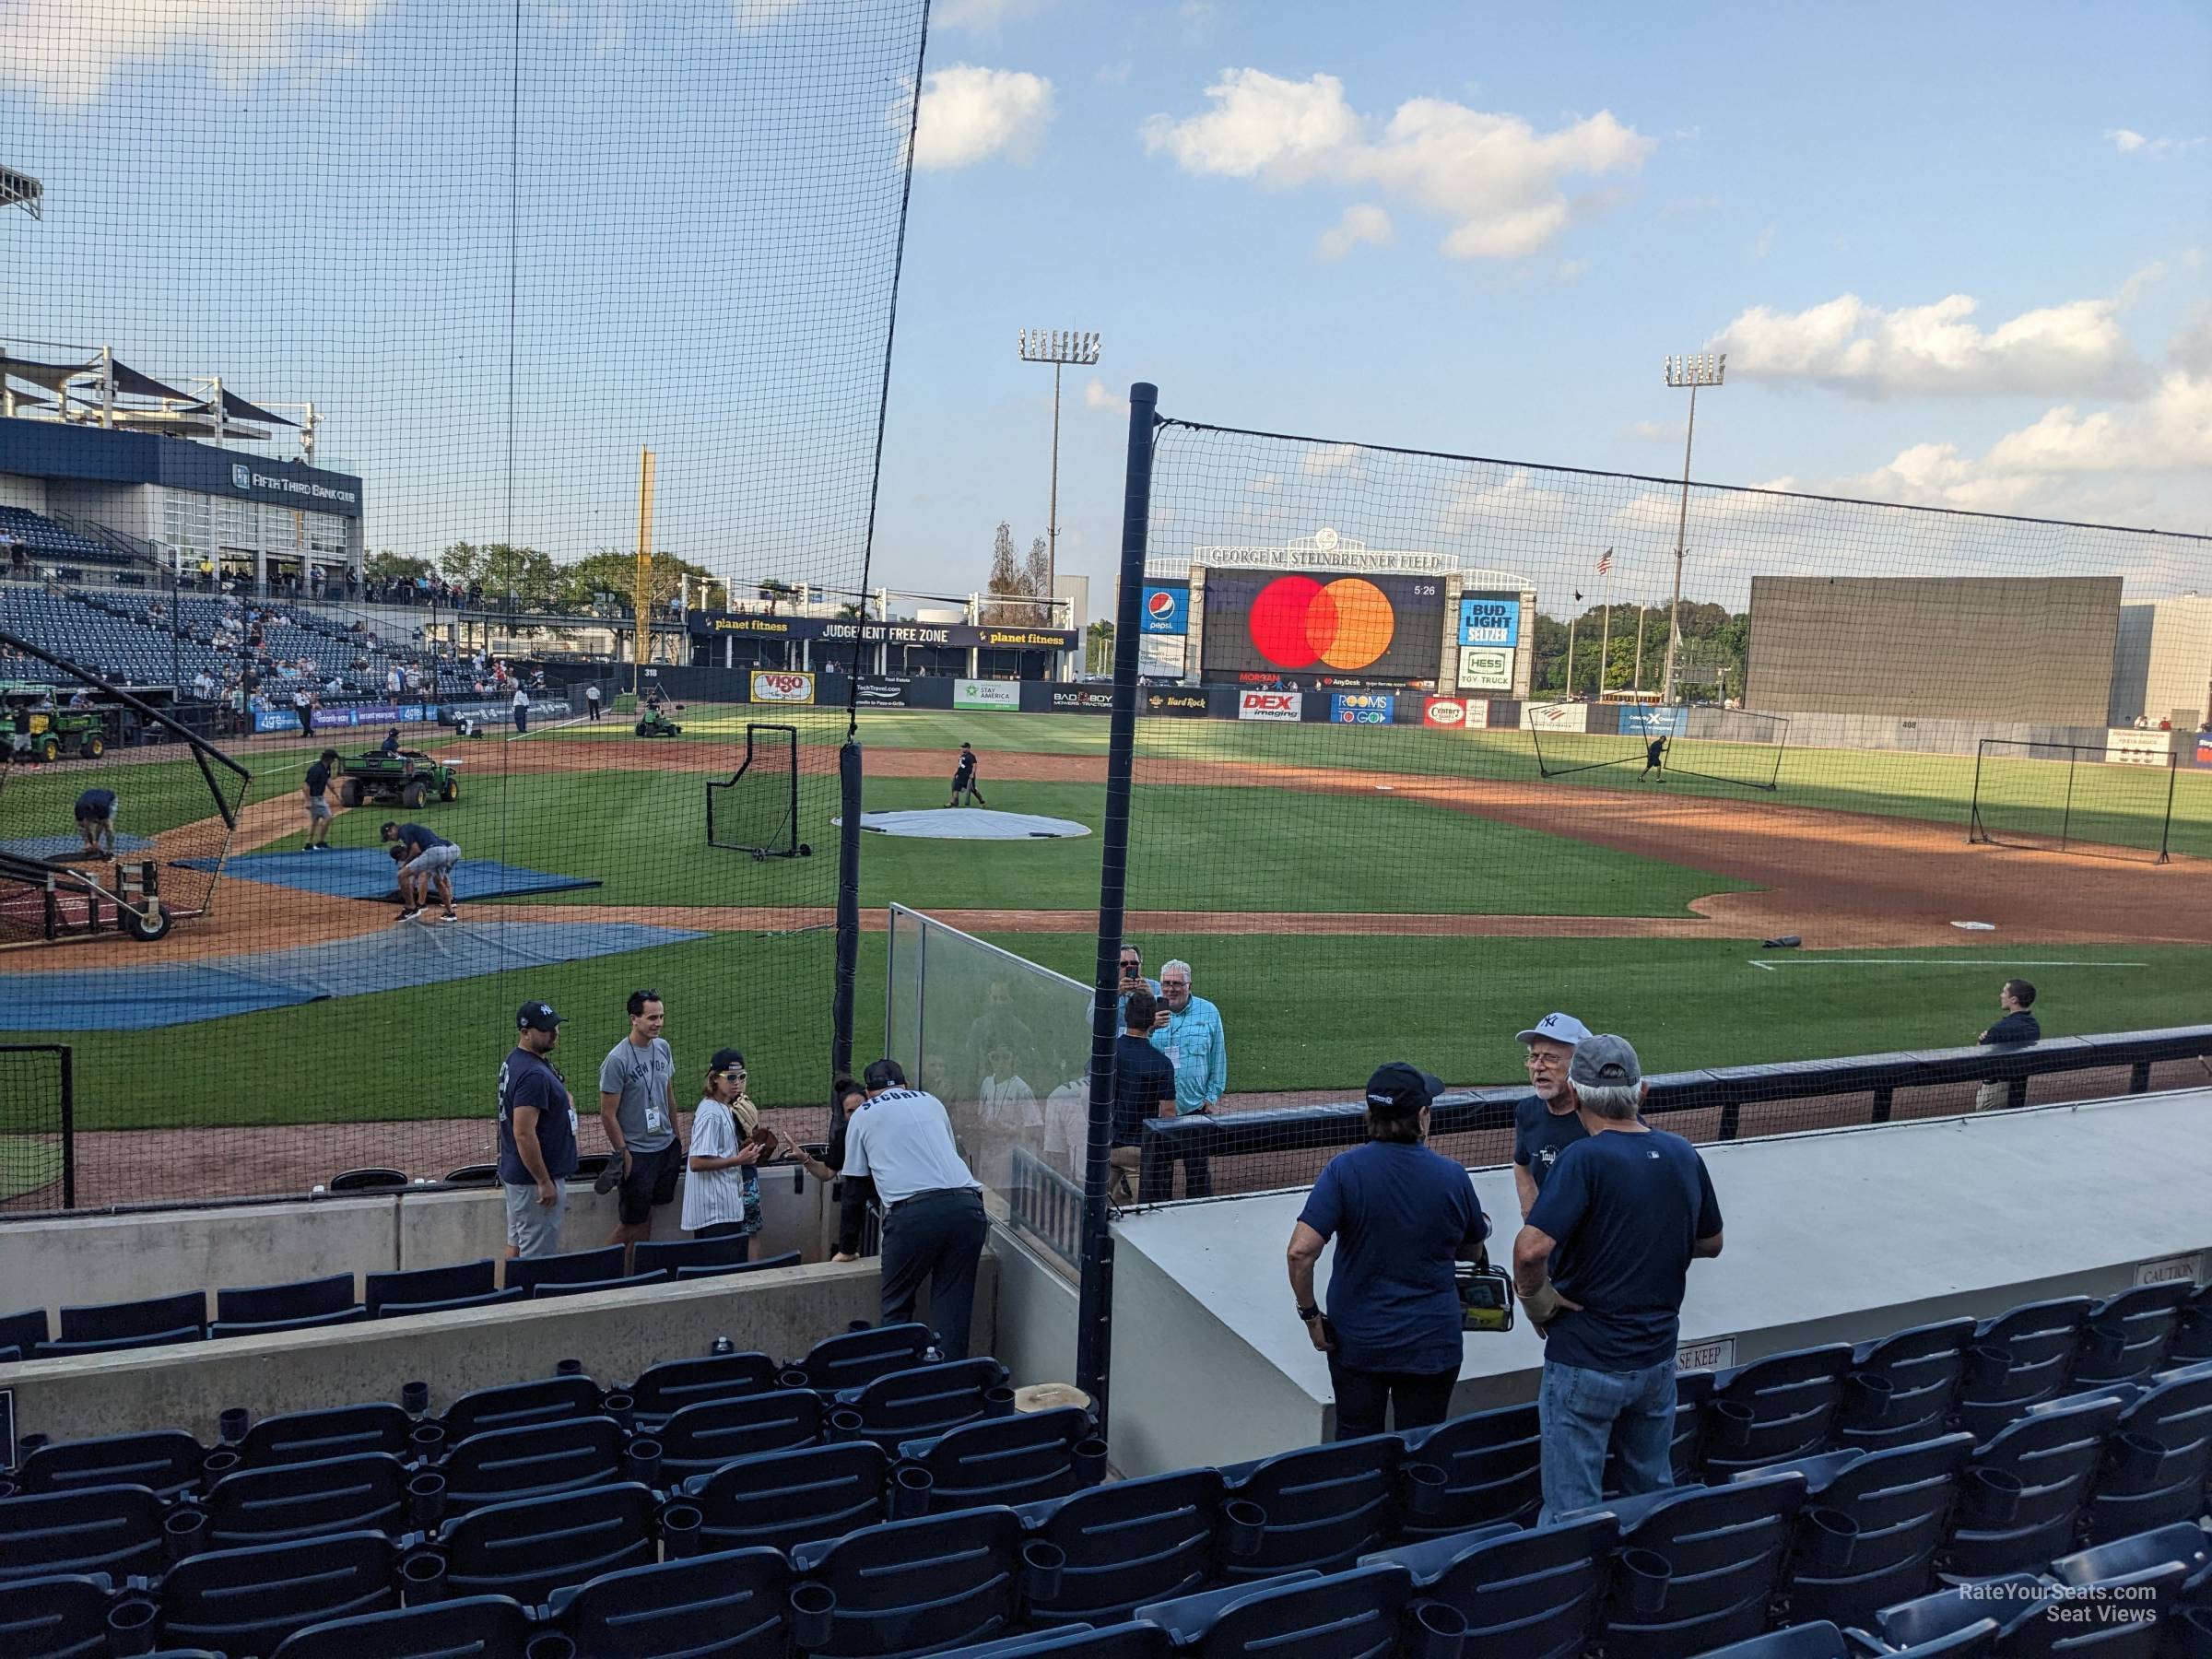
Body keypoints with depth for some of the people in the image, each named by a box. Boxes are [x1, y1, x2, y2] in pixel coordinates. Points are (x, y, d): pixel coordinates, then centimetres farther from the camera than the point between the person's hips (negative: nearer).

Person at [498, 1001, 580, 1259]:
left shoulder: (513, 1061, 8)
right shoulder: (533, 1074, -24)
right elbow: (524, 1133, -27)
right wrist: (544, 1182, -23)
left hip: (514, 1172, 10)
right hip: (533, 1178, -10)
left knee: (516, 1244, 19)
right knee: (538, 1256, -2)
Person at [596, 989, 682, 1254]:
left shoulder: (663, 1047, 3)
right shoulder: (616, 1060, -18)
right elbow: (608, 1115, -14)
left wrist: (676, 1136, 17)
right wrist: (623, 1153, -12)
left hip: (667, 1146, 6)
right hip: (637, 1151, -6)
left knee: (648, 1211, 15)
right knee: (631, 1222, 1)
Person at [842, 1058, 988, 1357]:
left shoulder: (863, 1115, 18)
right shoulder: (931, 1102, 27)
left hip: (912, 1212, -3)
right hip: (967, 1204, 3)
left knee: (897, 1307, 12)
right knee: (953, 1307, 8)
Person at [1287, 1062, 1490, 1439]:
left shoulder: (1344, 1170, -14)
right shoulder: (1453, 1177, -9)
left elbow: (1301, 1251, -21)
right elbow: (1472, 1252, 8)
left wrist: (1309, 1314, -7)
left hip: (1356, 1340, 0)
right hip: (1431, 1345, 1)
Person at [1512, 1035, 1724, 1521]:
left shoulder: (1585, 1159, -21)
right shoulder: (1684, 1154, 0)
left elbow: (1530, 1249, -32)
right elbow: (1710, 1243, 15)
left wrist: (1536, 1298, -15)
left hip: (1587, 1361, -6)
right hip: (1659, 1353, 7)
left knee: (1571, 1513, 5)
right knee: (1654, 1493, 23)